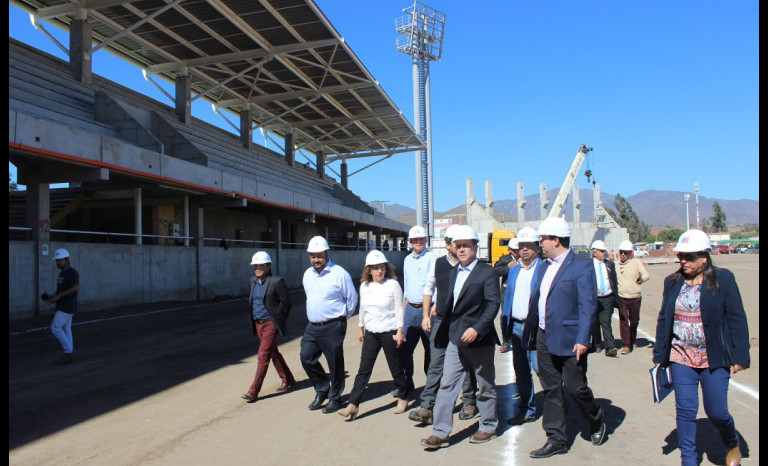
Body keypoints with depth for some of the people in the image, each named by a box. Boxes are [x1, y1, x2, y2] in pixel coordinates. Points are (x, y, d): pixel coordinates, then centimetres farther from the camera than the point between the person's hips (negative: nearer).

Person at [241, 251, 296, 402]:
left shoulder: (277, 281, -14)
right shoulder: (253, 280, 7)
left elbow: (286, 302, -10)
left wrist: (279, 320, -3)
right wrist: (253, 320, 16)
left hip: (270, 323, -8)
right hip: (258, 323, 8)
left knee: (263, 356, -7)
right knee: (273, 353, 17)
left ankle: (254, 391, -2)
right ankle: (288, 380, 33)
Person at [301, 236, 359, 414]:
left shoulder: (339, 273, -11)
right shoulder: (307, 274, 10)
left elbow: (352, 298, -3)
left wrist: (341, 318, 5)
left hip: (333, 327, -6)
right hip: (312, 326, 6)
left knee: (335, 363, 3)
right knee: (306, 357, 5)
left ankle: (335, 398, 20)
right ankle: (322, 390, 25)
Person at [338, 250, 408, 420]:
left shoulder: (393, 284, -8)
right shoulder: (364, 286, 5)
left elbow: (399, 309, -7)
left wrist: (400, 330, -11)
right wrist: (361, 328, 17)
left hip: (389, 333, -4)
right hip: (371, 334, 4)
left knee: (395, 367, 8)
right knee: (364, 369, 1)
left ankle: (403, 398, 29)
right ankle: (353, 405, 2)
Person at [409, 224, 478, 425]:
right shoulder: (438, 264, 3)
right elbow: (429, 289, 12)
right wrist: (426, 315, 7)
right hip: (441, 320, 2)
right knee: (435, 364, 1)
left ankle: (469, 403, 27)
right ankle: (427, 407, 3)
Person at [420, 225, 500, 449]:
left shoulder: (487, 272, -9)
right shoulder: (454, 271, 12)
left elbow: (493, 304, -16)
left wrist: (477, 328, -25)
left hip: (479, 339, -6)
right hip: (455, 338, 6)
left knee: (485, 386, 11)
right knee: (447, 384, 3)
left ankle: (488, 426, 30)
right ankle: (440, 433, 9)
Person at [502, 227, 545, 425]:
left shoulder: (544, 269, -5)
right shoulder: (513, 270, 14)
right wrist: (506, 325, 11)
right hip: (516, 326, 7)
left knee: (539, 366, -12)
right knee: (521, 371, 13)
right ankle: (526, 410, 25)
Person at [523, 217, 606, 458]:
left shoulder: (581, 266, -10)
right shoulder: (546, 266, 12)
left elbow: (588, 305, -15)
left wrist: (583, 339, -20)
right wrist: (530, 332, 15)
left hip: (569, 340, -7)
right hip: (545, 338, 7)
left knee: (575, 387, 5)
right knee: (550, 390, 11)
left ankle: (597, 421, 35)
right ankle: (556, 440, 21)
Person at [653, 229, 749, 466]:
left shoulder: (723, 279, -5)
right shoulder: (672, 282, 4)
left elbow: (737, 319, -4)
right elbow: (663, 320, 7)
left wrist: (740, 356, -8)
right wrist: (659, 355, 6)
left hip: (714, 360, -2)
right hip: (681, 358, 3)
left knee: (716, 411, 6)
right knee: (685, 411, 5)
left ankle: (732, 444, 39)